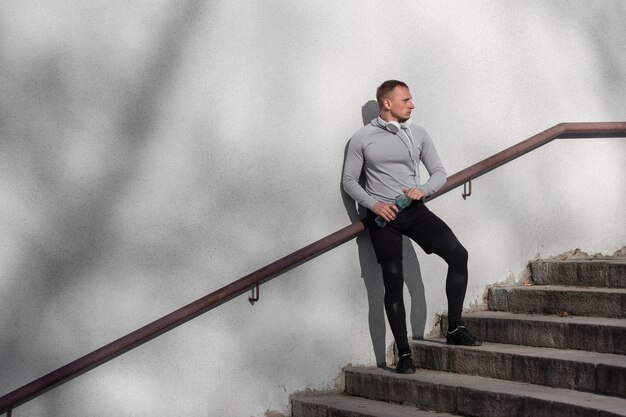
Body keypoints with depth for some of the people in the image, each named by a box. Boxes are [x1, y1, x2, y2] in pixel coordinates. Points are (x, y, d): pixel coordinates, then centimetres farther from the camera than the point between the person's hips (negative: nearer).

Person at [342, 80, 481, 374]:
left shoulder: (418, 134, 9)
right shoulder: (362, 138, 0)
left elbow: (439, 173, 11)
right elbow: (349, 180, 2)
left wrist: (423, 189, -10)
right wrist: (374, 204, -14)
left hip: (414, 209, 3)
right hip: (383, 216, -3)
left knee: (458, 254, -14)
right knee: (393, 282, -5)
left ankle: (454, 329, -3)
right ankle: (404, 354, 1)